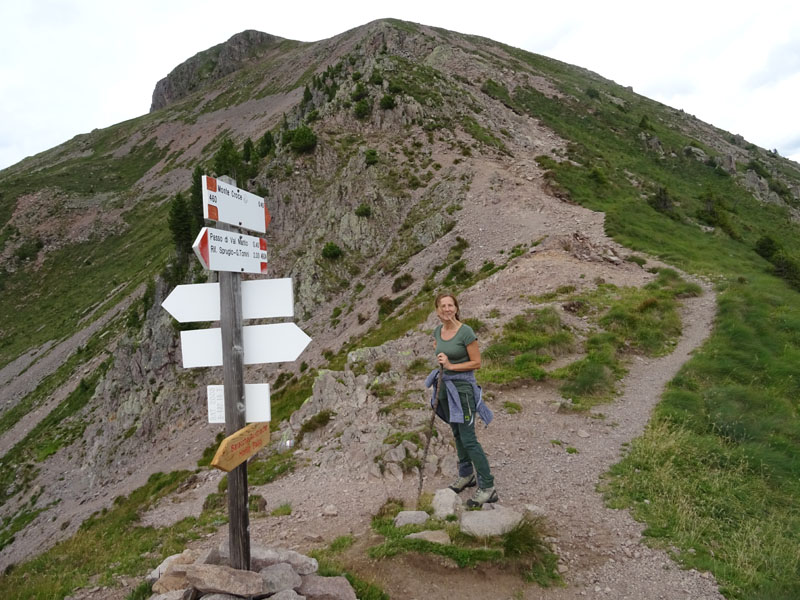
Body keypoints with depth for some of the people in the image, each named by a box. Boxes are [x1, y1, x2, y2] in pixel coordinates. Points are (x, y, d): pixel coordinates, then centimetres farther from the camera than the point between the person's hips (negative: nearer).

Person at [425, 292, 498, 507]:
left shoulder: (466, 332, -17)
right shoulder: (438, 331, 2)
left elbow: (477, 363, -13)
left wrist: (451, 366, -21)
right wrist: (440, 357, 6)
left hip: (462, 387, -7)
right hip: (444, 385, 7)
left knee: (468, 439, -7)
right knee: (457, 433, 19)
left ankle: (488, 488, 1)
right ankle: (467, 475, 34)